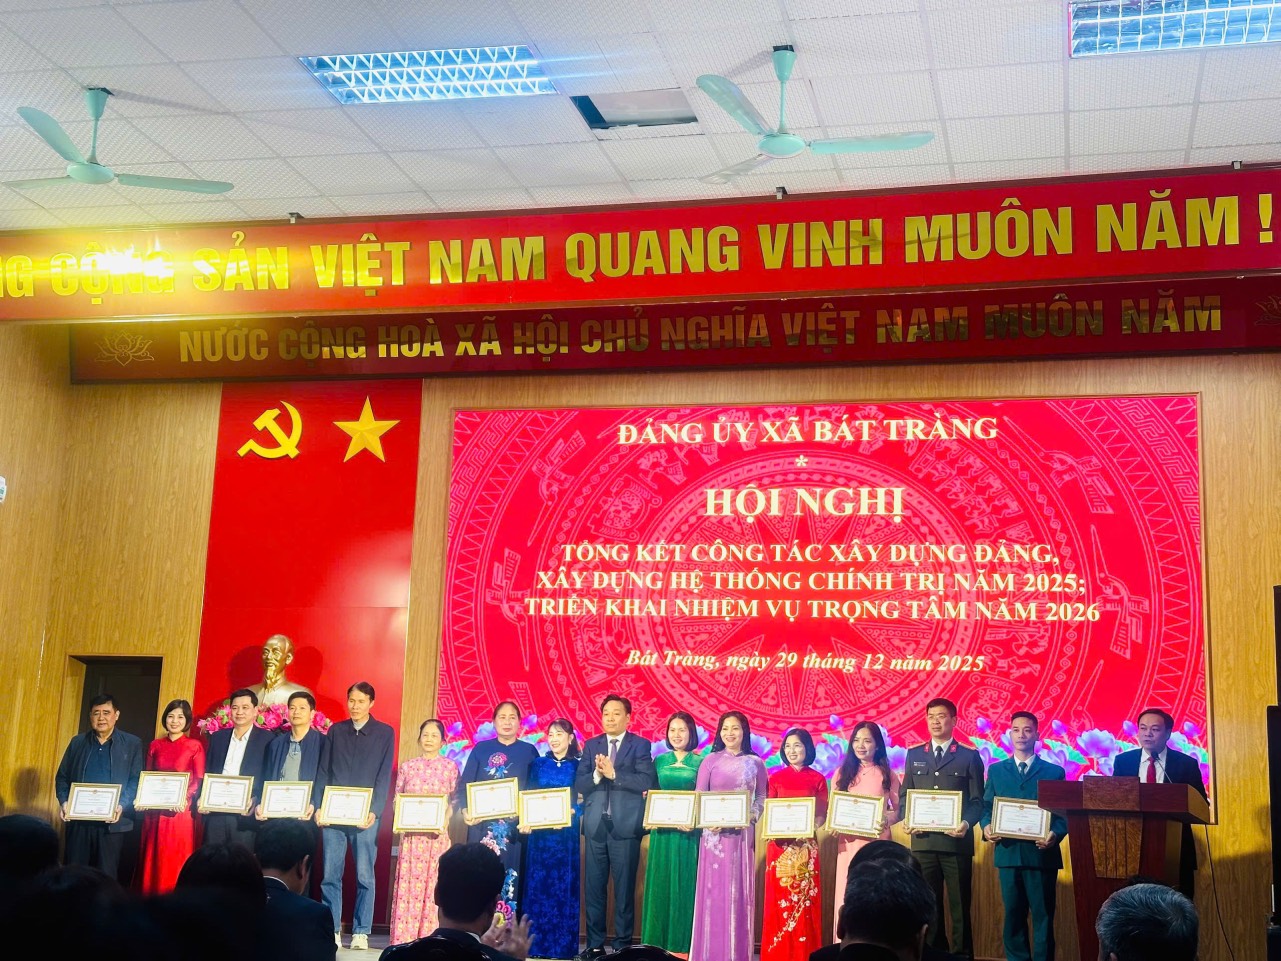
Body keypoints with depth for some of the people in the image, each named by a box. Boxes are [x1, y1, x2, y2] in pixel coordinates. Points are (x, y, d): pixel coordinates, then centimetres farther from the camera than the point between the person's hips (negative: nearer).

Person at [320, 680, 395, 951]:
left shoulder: (385, 733, 6)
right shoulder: (335, 730, 12)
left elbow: (384, 776, 0)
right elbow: (325, 772, 9)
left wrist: (374, 811, -10)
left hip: (364, 815, -2)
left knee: (364, 875, -2)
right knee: (330, 875, 0)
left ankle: (361, 933, 2)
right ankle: (331, 931, 5)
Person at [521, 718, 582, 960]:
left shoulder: (578, 766, 3)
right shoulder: (538, 764, 10)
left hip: (566, 834, -2)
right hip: (539, 833, 2)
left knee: (564, 886, -1)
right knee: (537, 885, 1)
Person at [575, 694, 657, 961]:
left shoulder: (640, 745, 1)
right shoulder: (591, 745, 11)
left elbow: (646, 781, -12)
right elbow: (580, 784, 4)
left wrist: (613, 773, -18)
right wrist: (597, 774, -15)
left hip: (626, 826, -3)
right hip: (596, 825, 3)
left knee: (625, 888, 1)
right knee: (594, 887, 5)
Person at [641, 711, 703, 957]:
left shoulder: (700, 763, 1)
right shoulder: (659, 761, 10)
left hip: (689, 832, -2)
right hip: (662, 831, 3)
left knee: (684, 884, 0)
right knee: (660, 884, 4)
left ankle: (681, 944, 5)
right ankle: (659, 941, 11)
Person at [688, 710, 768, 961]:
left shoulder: (755, 763, 6)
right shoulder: (711, 760, 2)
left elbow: (761, 798, 8)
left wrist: (751, 817, -10)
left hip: (743, 834, 1)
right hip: (715, 833, -1)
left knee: (739, 891, 3)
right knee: (713, 891, 0)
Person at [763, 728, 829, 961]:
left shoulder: (817, 779, 3)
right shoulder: (776, 778, 6)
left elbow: (822, 815, 3)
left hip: (805, 845, -1)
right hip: (780, 844, 1)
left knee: (805, 899, 0)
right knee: (779, 898, 2)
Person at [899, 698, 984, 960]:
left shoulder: (970, 756, 5)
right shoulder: (914, 755, 13)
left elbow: (977, 800, 2)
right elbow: (905, 796, 14)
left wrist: (967, 823, -16)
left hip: (957, 841, -2)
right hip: (923, 840, 3)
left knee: (960, 906, 1)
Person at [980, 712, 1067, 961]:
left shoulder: (1054, 771, 7)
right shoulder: (996, 770, 13)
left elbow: (1063, 813, 2)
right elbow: (987, 807, 9)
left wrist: (1055, 834, -17)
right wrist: (987, 827, -11)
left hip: (1041, 853, -2)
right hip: (1008, 853, 2)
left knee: (1043, 917, 1)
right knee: (1013, 915, 9)